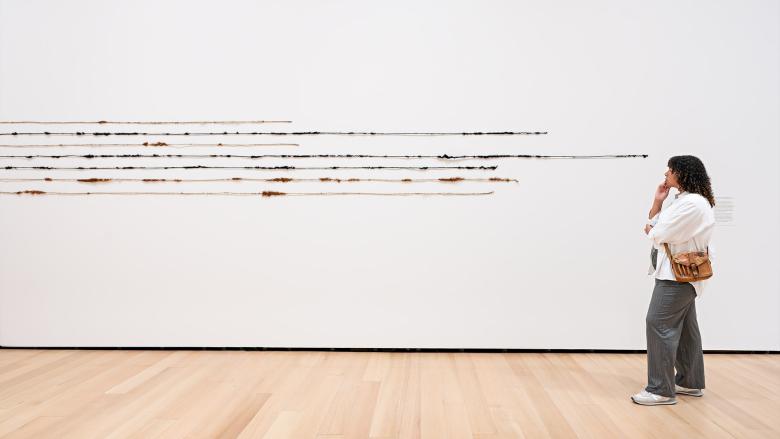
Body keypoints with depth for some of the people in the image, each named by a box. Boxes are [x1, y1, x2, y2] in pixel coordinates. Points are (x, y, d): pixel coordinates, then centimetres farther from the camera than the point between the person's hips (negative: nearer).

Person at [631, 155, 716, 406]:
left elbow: (660, 234, -22)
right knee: (684, 327, 16)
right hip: (679, 272, 11)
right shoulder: (683, 200, 15)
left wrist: (651, 230, -1)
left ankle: (661, 390, -7)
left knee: (659, 324, -11)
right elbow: (655, 226, 14)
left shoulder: (694, 203, -19)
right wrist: (657, 201, 5)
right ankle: (690, 383, 28)